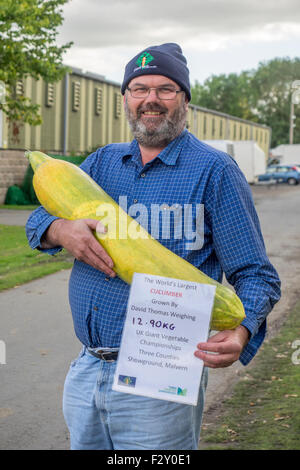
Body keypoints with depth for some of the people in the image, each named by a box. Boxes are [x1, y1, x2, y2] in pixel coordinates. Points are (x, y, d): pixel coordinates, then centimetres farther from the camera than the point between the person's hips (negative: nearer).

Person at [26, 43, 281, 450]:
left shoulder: (213, 171, -5)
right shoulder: (102, 162, 12)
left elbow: (255, 275, -7)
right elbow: (38, 220, 11)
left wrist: (239, 333, -28)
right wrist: (62, 231, -14)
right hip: (85, 372, 5)